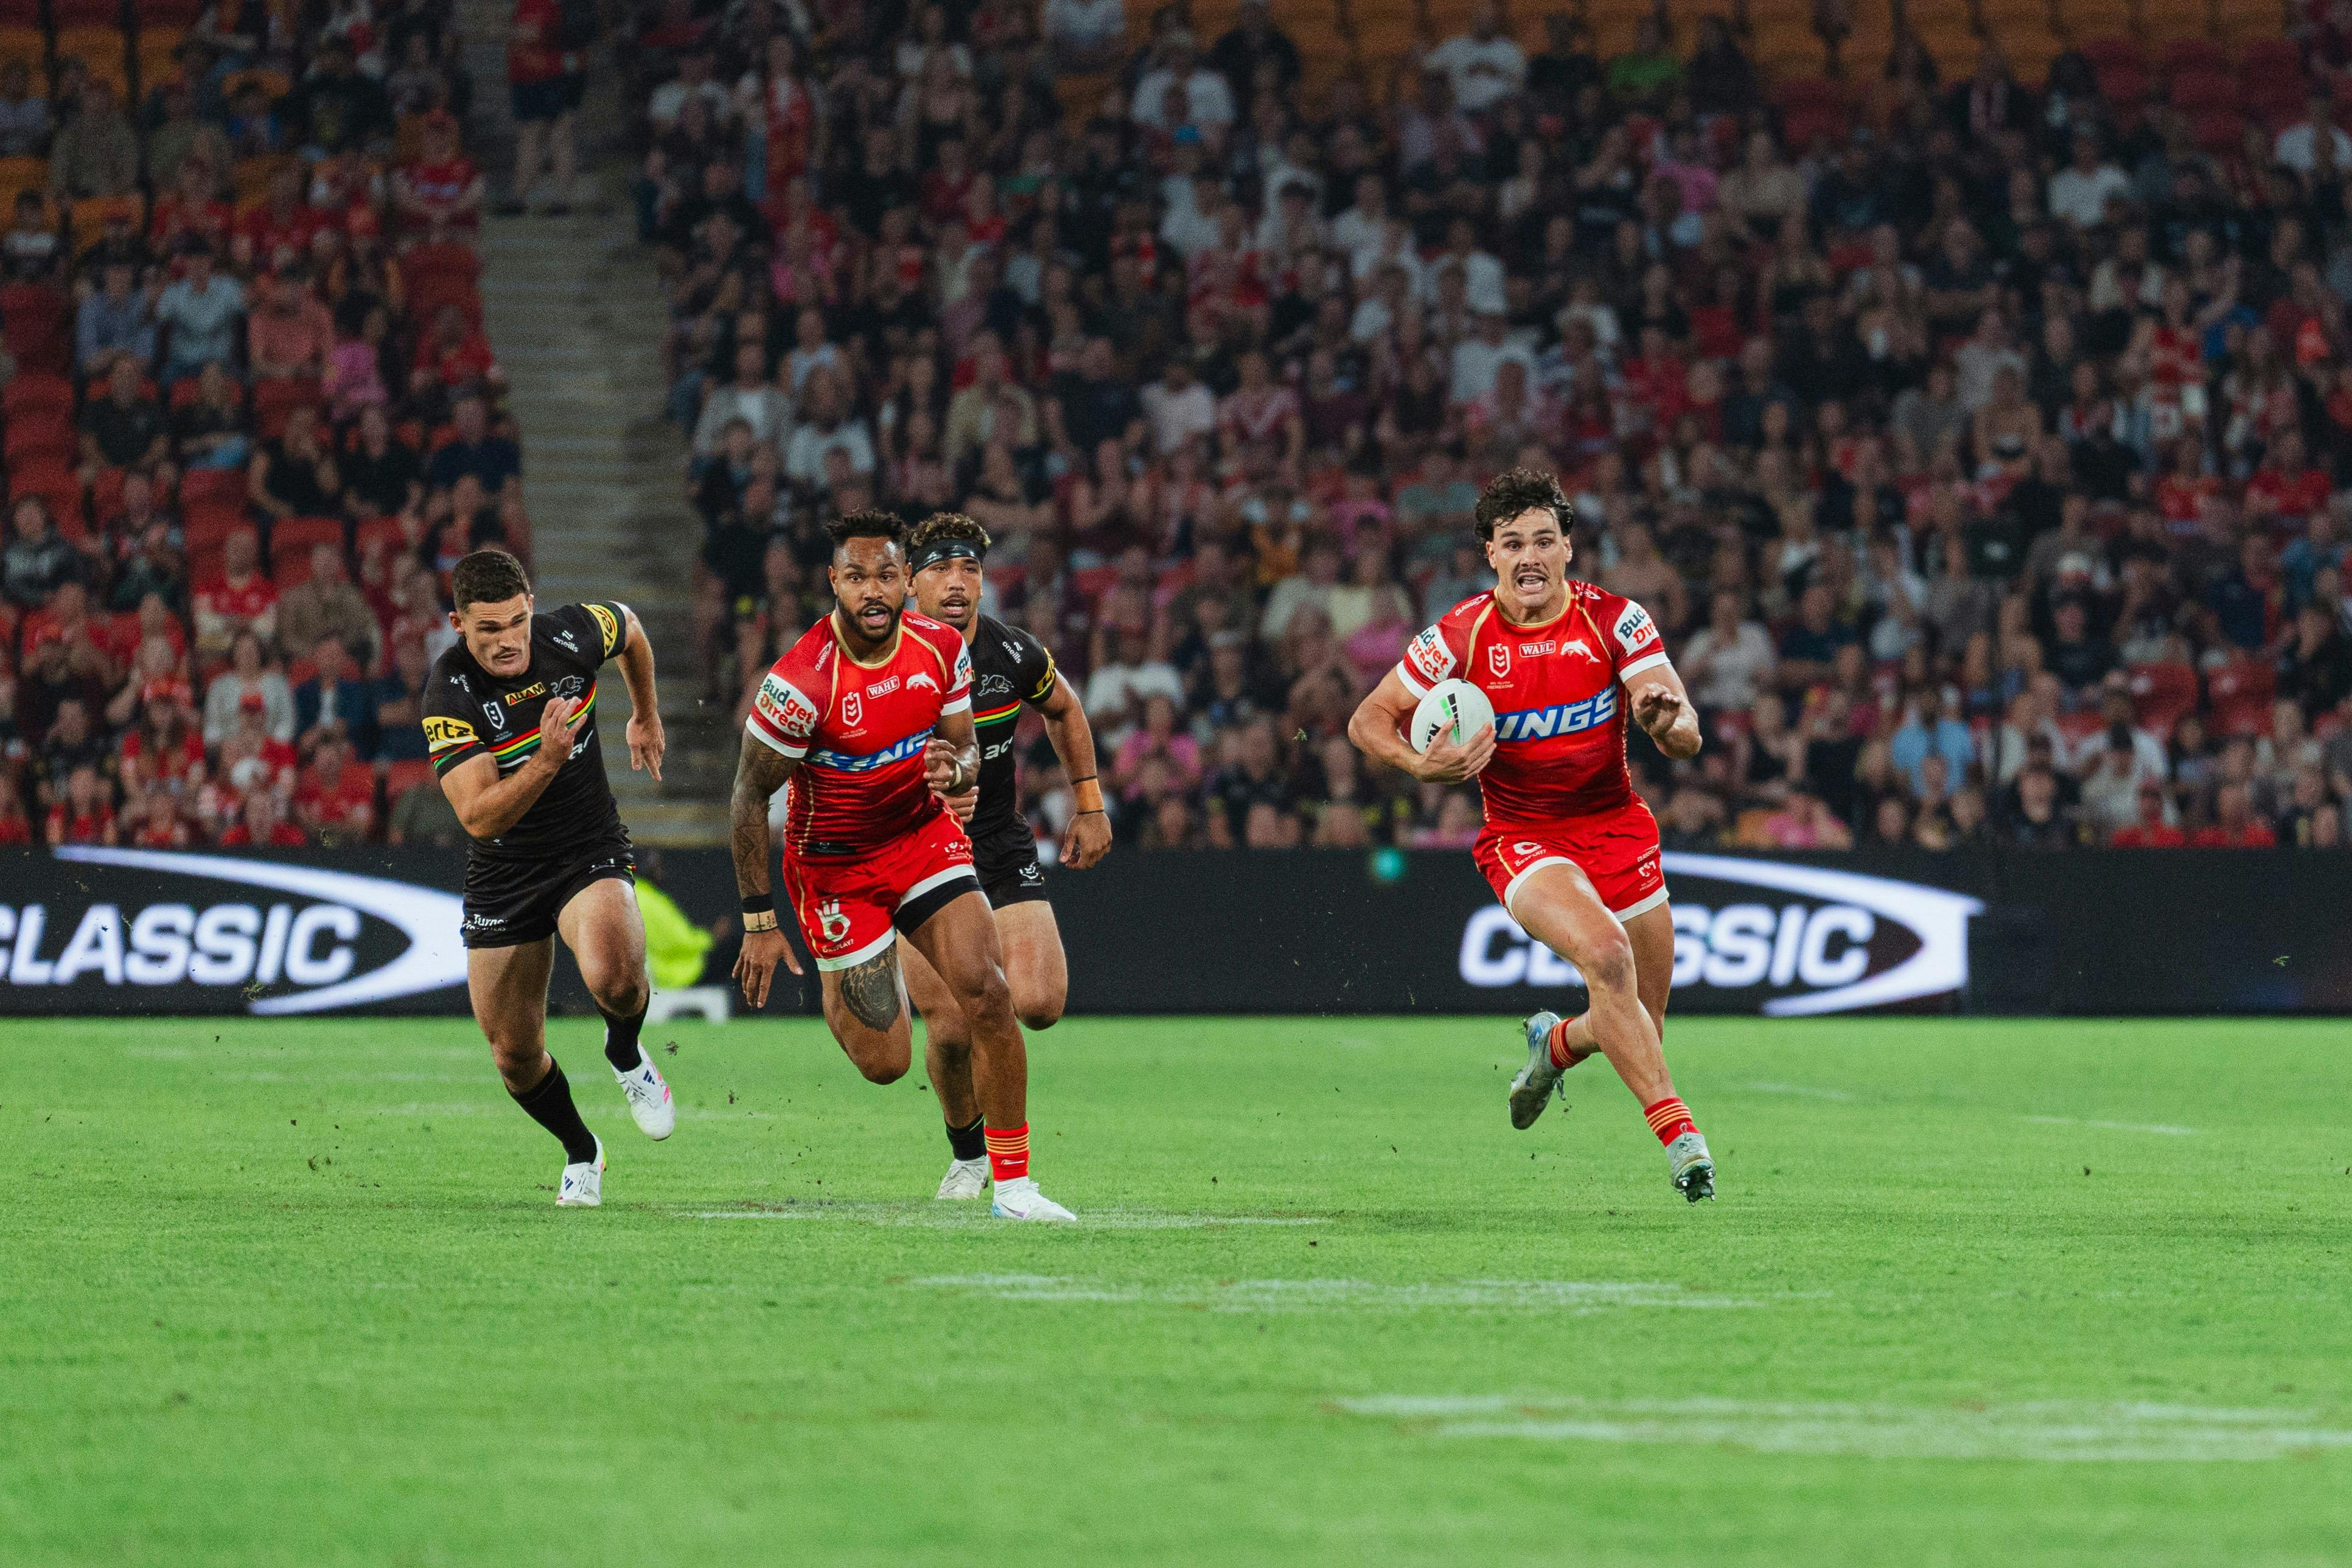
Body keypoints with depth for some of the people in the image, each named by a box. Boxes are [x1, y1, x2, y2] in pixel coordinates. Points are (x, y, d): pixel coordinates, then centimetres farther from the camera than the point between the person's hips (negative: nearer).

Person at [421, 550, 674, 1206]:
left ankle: (626, 1054, 4)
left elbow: (629, 629, 13)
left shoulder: (573, 636, -14)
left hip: (591, 854, 0)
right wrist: (546, 761, -42)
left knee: (614, 978, -31)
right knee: (516, 1056, 6)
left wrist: (646, 717, 25)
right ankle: (581, 1153, 36)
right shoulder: (450, 696, -22)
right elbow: (479, 817, -29)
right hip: (501, 876, 0)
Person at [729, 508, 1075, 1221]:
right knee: (885, 1063, -1)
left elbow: (967, 750, 4)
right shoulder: (800, 682, -24)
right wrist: (759, 922, -13)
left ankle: (1013, 1183, -5)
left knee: (987, 994, -16)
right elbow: (748, 799, -15)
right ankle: (837, 985, 37)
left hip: (926, 834, 3)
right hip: (833, 863, -3)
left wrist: (956, 769, -22)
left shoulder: (941, 647, -9)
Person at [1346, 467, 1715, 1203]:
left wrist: (1665, 720, -41)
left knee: (1635, 1028, 7)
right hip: (1522, 837, -3)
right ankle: (1677, 1130, -30)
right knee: (1605, 953, -32)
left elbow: (1687, 735, -17)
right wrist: (1422, 766, -21)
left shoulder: (1615, 620, -9)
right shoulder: (1461, 636, -10)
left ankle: (1556, 1043, 44)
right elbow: (1369, 721, -1)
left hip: (1617, 827, 3)